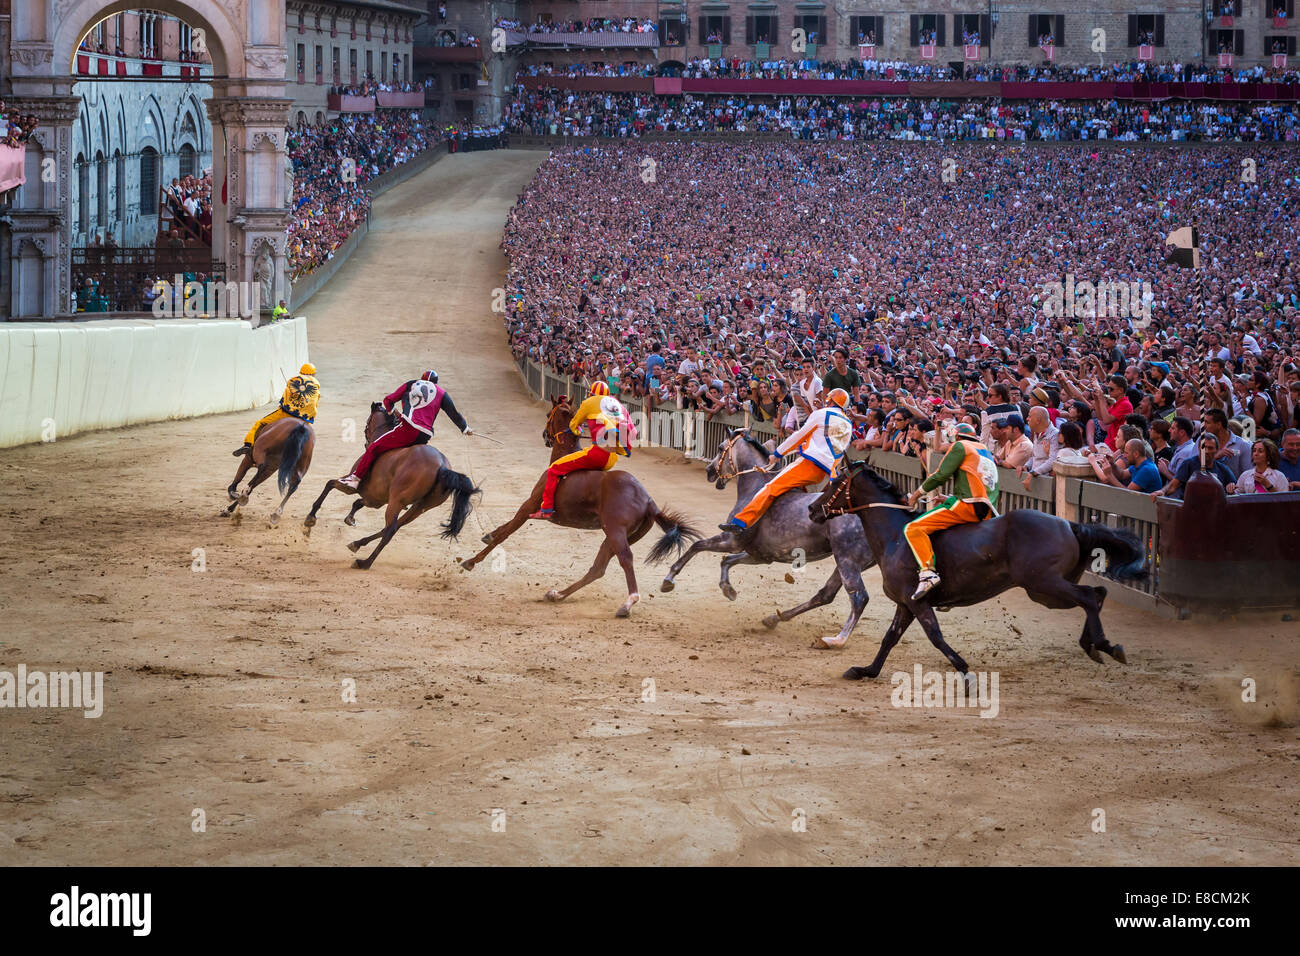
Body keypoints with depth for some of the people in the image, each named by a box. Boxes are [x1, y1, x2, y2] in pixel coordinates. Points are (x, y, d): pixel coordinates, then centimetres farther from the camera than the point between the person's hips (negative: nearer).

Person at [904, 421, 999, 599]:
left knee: (912, 529, -16)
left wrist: (918, 493, 8)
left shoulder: (960, 446, 7)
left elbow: (941, 474, -2)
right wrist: (949, 498, 33)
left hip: (968, 505, -9)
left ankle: (928, 572, -36)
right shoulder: (987, 453, 31)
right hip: (987, 514, 9)